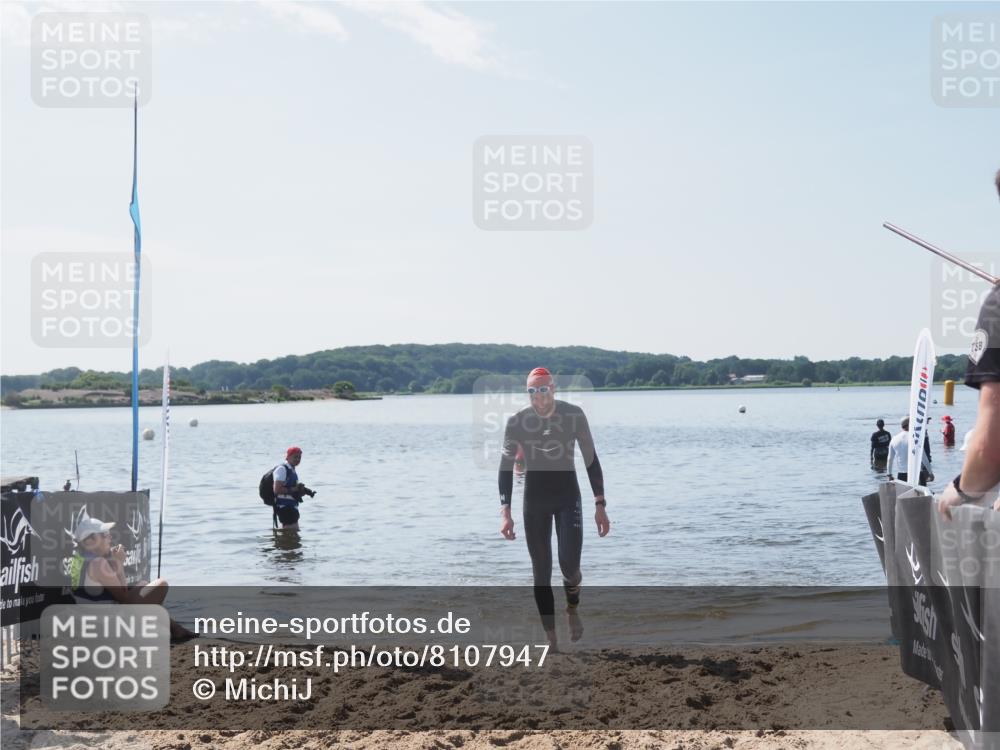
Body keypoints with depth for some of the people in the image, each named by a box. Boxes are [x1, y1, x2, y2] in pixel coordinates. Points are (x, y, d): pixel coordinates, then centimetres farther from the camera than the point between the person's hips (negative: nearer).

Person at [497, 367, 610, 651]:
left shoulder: (574, 415, -9)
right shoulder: (517, 421, -8)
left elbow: (591, 459, -3)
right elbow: (506, 467, -5)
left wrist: (600, 504, -7)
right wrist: (505, 511, -13)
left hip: (568, 494, -1)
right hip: (534, 498, 1)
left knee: (569, 565, -13)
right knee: (541, 570, 0)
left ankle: (572, 609, 22)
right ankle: (551, 640, 9)